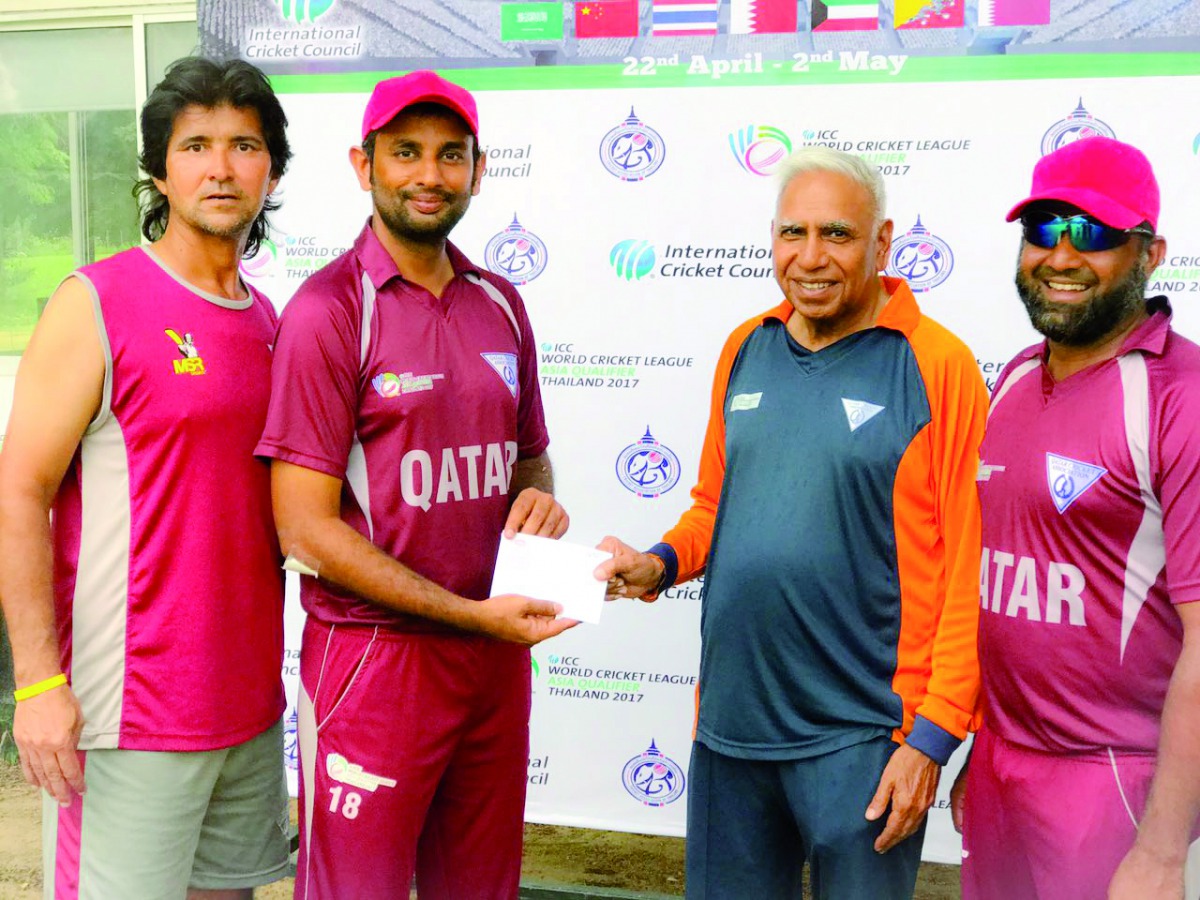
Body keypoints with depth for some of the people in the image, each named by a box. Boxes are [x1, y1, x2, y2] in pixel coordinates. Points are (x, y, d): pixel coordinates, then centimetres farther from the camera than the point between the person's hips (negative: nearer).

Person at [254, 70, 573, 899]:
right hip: (376, 657, -6)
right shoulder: (331, 309, -11)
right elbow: (305, 526, -15)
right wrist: (470, 612, -17)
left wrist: (537, 495, -4)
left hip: (497, 652, 6)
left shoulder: (501, 304, 8)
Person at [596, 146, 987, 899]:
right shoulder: (746, 349, 7)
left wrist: (933, 735, -13)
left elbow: (970, 568, -11)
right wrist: (662, 564, -3)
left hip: (860, 735, -5)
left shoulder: (936, 363, -10)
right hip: (730, 721, 5)